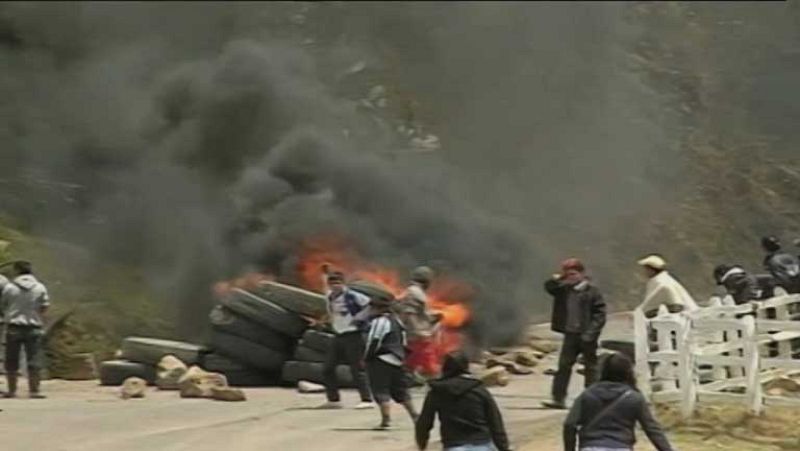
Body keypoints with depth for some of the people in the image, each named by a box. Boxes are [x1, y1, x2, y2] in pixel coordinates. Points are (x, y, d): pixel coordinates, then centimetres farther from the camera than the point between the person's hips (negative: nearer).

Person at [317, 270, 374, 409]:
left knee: (356, 369, -8)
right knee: (328, 369, 6)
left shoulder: (352, 296, -15)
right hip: (338, 336, 8)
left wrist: (359, 318, -13)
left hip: (352, 336, -8)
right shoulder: (330, 297, 8)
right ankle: (334, 399, 15)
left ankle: (367, 399, -3)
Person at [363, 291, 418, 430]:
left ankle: (386, 419, -16)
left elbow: (374, 342, -16)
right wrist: (401, 356, 23)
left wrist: (367, 357, -5)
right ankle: (414, 415, 24)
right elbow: (403, 342, 19)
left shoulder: (379, 321, -13)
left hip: (380, 361, -9)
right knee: (399, 389, 19)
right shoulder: (396, 320, 16)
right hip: (397, 359, 9)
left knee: (381, 391, -7)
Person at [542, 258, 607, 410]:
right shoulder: (565, 290, 8)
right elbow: (549, 287, 13)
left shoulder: (592, 292, -8)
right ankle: (558, 398, 1)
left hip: (586, 336, -5)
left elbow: (600, 314, -11)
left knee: (590, 367, 6)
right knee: (564, 365, 0)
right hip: (570, 334, 5)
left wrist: (591, 332, -18)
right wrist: (558, 279, -7)